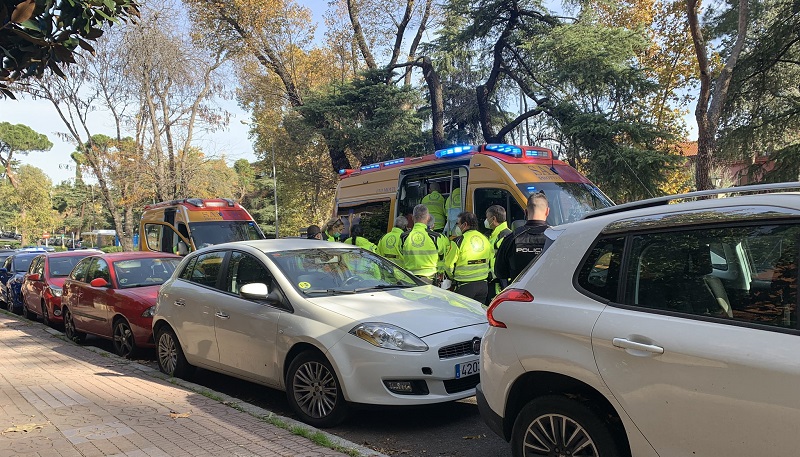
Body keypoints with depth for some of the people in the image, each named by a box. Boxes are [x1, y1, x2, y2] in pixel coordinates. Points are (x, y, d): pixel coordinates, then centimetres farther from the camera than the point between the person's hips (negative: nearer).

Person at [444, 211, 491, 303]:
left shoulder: (459, 241, -13)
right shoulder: (485, 239, 8)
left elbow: (449, 265, -7)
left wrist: (452, 277, 11)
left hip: (464, 286, -6)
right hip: (483, 284, 6)